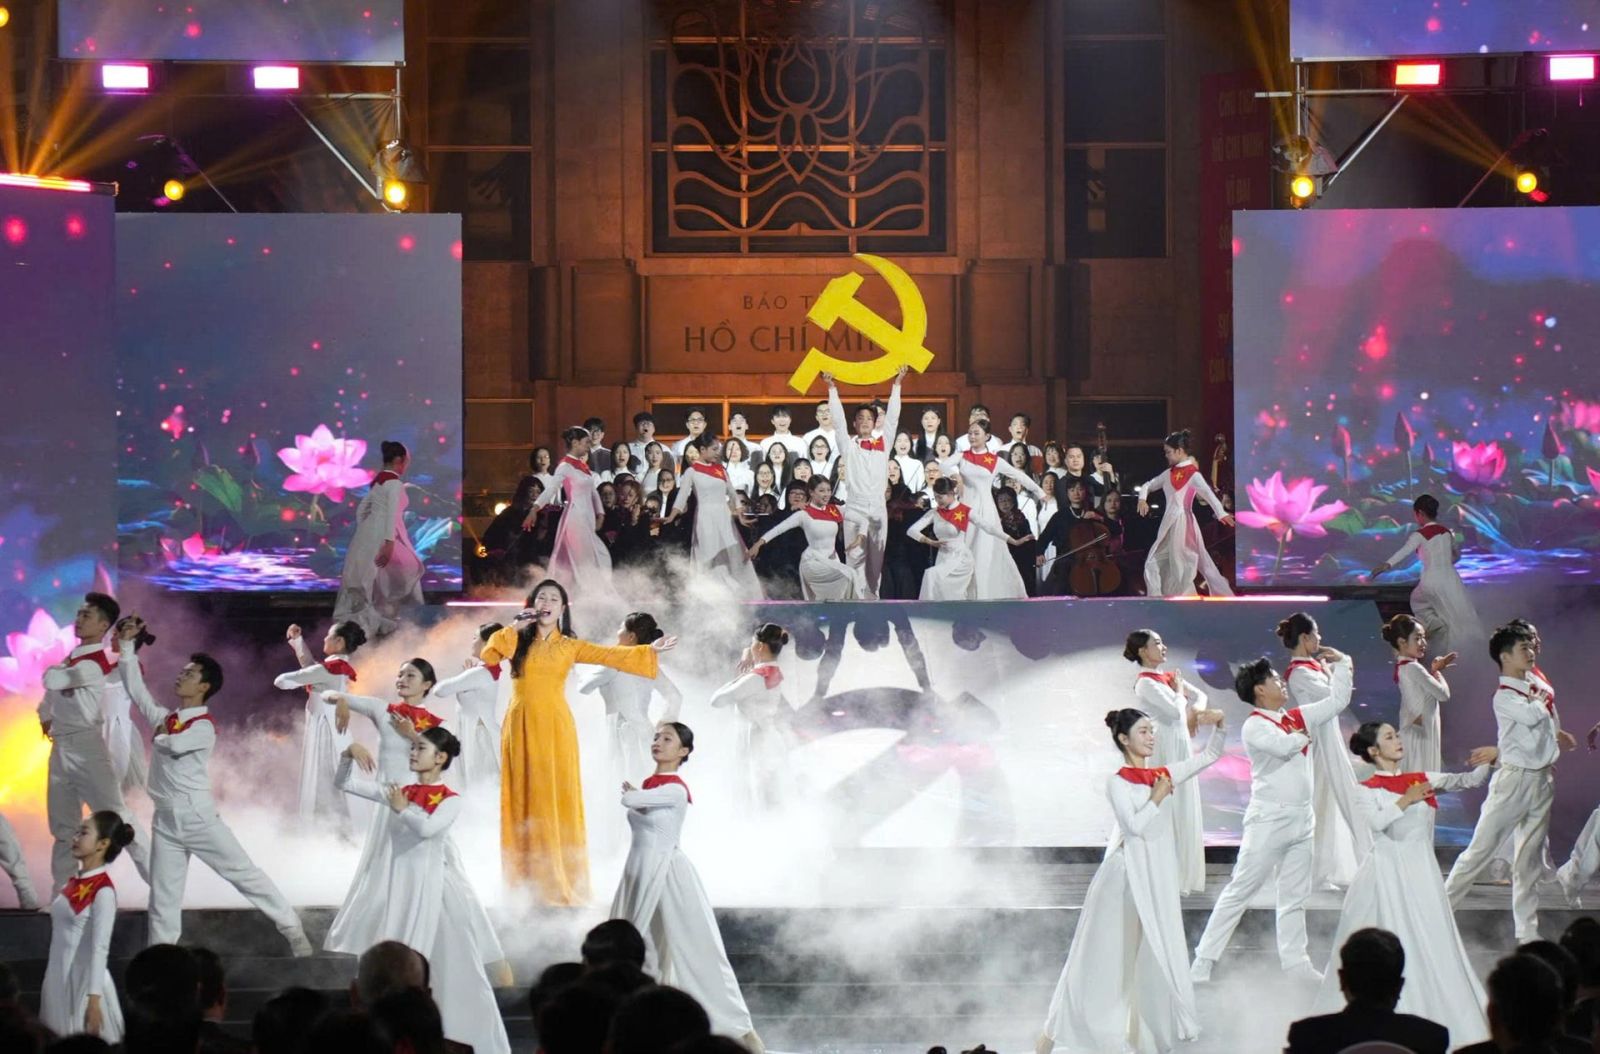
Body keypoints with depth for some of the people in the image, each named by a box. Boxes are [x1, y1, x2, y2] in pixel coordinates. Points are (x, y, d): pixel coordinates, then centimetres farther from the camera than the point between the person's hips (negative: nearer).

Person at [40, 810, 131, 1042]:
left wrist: (93, 999, -19)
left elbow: (100, 948, -17)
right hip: (58, 980, 8)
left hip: (84, 981, -8)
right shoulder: (72, 883, 7)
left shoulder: (103, 891, -15)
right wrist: (54, 982, 16)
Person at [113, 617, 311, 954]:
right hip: (165, 822, 6)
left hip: (198, 819, -6)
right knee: (163, 899, 7)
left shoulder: (204, 728, -11)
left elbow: (173, 745, -28)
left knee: (245, 874, -2)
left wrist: (157, 736, -5)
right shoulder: (165, 718, 9)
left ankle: (292, 929, 5)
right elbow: (135, 689, 14)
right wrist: (126, 646, 11)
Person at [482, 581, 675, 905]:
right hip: (521, 725, 1)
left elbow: (610, 656, 1)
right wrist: (514, 629, -7)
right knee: (523, 799, 1)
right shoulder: (517, 641, 10)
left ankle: (561, 881, -1)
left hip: (554, 726, -1)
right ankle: (528, 880, 4)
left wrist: (649, 651, -8)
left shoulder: (570, 646, 8)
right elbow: (489, 656, -5)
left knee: (557, 798, -3)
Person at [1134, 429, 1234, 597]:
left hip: (1183, 523, -8)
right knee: (1153, 564, 7)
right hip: (1168, 524, 8)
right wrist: (1142, 499, -2)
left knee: (1182, 569, -5)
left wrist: (1221, 513, -43)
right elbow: (1148, 485, 22)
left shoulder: (1192, 474, -11)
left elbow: (1208, 493, -26)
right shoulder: (1170, 473, 12)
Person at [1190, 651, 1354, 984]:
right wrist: (1304, 736, -7)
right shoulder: (1255, 726, -11)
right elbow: (1285, 746, -28)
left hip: (1301, 819, 7)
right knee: (1239, 891, -5)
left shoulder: (1297, 717, 12)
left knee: (1295, 895, 11)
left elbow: (1337, 701, 20)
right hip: (1269, 819, -7)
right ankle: (1204, 959, -1)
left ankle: (1294, 960, 18)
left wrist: (1342, 664, 15)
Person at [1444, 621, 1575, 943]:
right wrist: (1541, 701, -7)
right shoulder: (1504, 697, -12)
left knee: (1530, 860, 10)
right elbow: (1533, 716, -26)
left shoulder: (1537, 689, 12)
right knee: (1480, 848, -6)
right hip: (1514, 779, -7)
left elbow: (1553, 729, 21)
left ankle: (1527, 932, 13)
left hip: (1543, 780, 7)